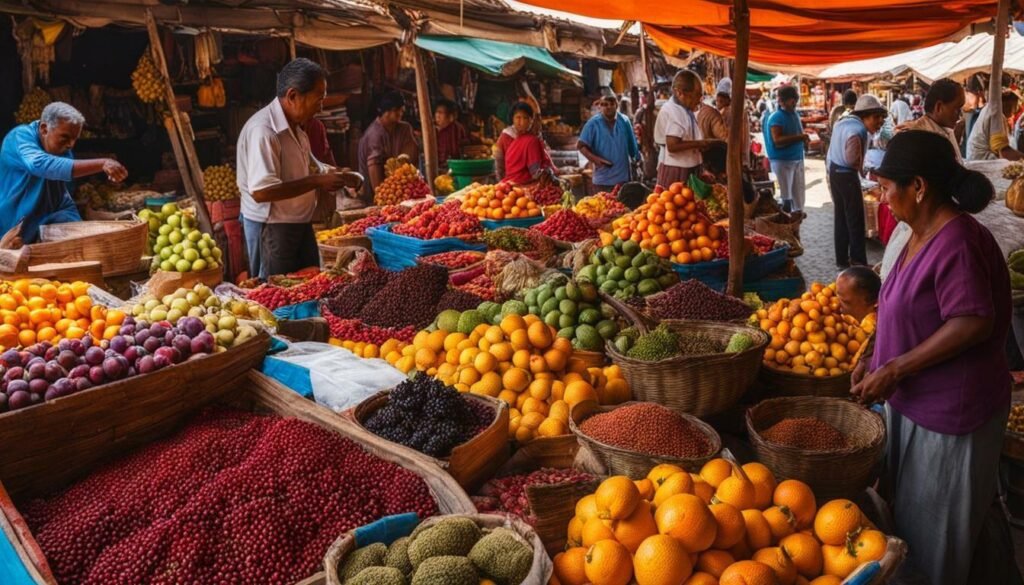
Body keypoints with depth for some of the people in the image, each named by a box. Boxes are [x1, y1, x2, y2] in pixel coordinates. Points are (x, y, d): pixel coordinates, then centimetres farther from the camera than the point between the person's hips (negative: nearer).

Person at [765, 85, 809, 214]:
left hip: (797, 159, 8)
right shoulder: (776, 118, -14)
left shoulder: (795, 114, 12)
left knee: (798, 194, 16)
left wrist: (803, 138, 2)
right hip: (782, 161, -8)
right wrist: (799, 137, -26)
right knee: (785, 196, -3)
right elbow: (778, 141, -24)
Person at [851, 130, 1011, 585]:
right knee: (907, 515, 24)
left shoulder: (957, 243, -24)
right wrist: (875, 362, 7)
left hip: (949, 412, -9)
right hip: (913, 400, 9)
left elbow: (972, 323, -28)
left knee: (932, 532, 10)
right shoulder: (922, 235, 5)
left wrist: (894, 369, -24)